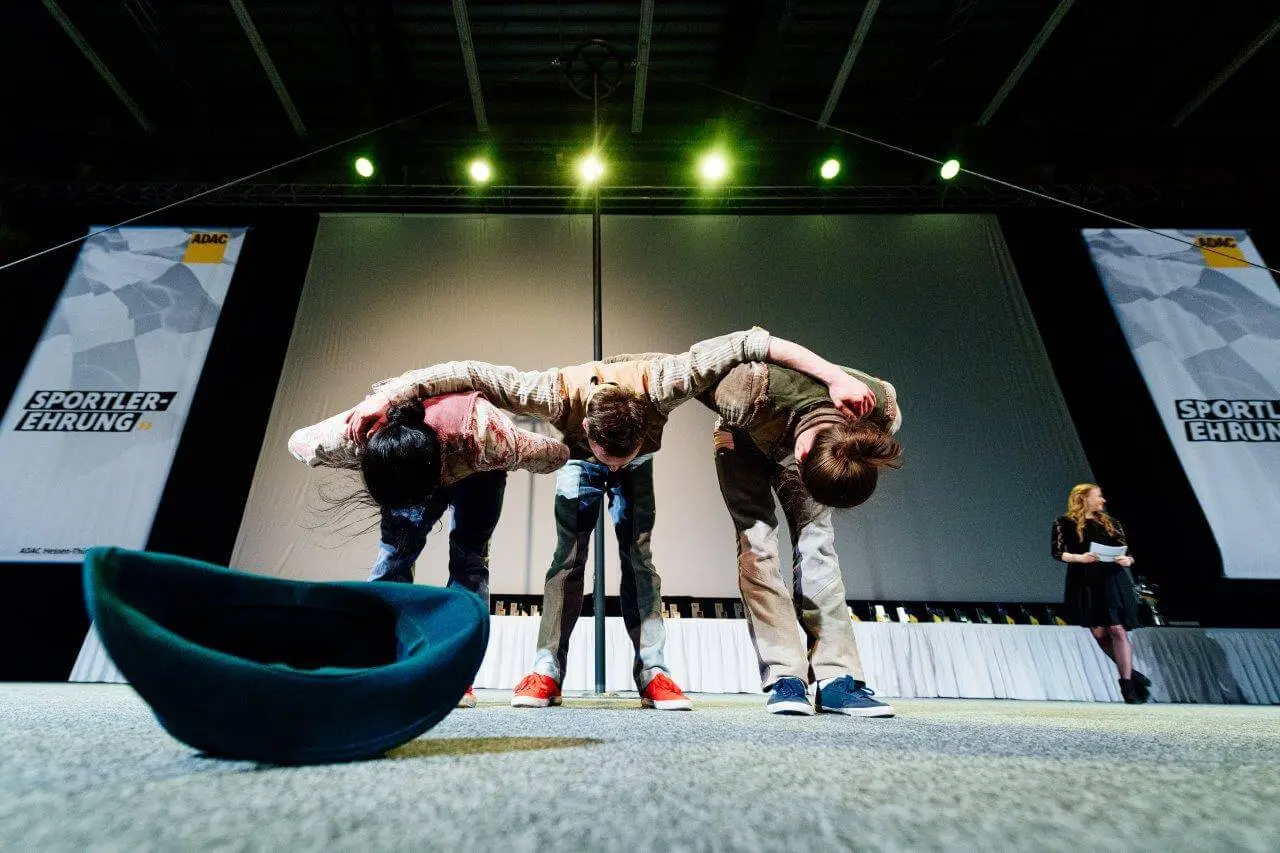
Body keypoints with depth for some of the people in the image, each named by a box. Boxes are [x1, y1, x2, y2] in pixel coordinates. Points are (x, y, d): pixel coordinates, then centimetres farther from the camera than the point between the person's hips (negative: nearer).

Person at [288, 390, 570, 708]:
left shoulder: (482, 435, -47)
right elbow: (297, 441, -14)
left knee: (468, 554, -13)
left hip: (474, 469, -2)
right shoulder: (355, 434, -37)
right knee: (394, 551, -12)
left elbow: (559, 454, -33)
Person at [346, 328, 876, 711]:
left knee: (637, 554, -10)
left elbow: (747, 343, -43)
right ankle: (547, 671, -5)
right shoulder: (559, 394, -44)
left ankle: (652, 672, -5)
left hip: (639, 467, 0)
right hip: (578, 461, 0)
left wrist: (835, 377, -46)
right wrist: (383, 396, -42)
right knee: (568, 554, -10)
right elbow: (467, 374, -41)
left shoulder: (658, 382, -45)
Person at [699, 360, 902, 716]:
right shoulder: (755, 391, -45)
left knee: (816, 542, -12)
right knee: (757, 543, -16)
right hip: (744, 440, -2)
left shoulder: (881, 409, -31)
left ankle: (836, 678, -8)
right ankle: (784, 677, -13)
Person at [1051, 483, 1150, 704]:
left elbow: (1126, 551, 12)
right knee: (1099, 632, 2)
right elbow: (1057, 552, -3)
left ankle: (1127, 683, 0)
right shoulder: (1064, 524, 4)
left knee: (1118, 629, -6)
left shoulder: (1110, 523, 14)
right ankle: (1129, 672, 22)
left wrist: (1128, 560, -10)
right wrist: (1079, 557, -20)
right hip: (1083, 583, -1)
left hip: (1111, 580, 2)